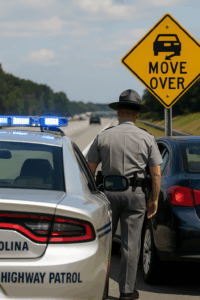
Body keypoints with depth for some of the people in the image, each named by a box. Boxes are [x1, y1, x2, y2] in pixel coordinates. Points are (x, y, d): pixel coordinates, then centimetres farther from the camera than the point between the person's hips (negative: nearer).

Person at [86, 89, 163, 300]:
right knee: (130, 243, 3)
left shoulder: (103, 137, 1)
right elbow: (156, 174, -1)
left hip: (108, 192, 1)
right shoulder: (147, 139, 1)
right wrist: (154, 199, 8)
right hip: (134, 194, -1)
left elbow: (90, 170, 2)